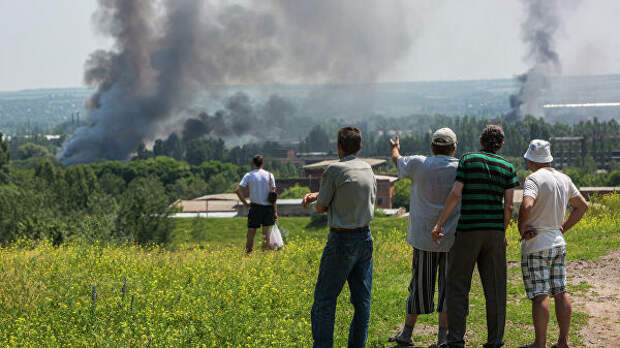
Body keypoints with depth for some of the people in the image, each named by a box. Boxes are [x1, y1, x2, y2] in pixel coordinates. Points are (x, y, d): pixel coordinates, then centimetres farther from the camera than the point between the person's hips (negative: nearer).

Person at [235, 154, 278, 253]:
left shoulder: (248, 175, 1)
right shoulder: (269, 175, 1)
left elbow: (238, 190, -9)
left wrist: (245, 203, 0)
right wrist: (275, 211, -1)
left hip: (255, 207, 0)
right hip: (268, 207, 0)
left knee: (251, 233, 7)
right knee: (266, 233, 3)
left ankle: (248, 253, 9)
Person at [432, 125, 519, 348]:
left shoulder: (468, 160, 1)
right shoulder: (507, 168, 6)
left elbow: (455, 194, -8)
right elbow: (509, 206, 1)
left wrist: (440, 223, -2)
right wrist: (503, 232, 14)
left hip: (467, 229, -2)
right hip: (495, 230, 2)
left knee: (458, 286, 3)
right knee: (495, 288, 7)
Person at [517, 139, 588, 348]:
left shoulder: (534, 179, -15)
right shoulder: (564, 179, 9)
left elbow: (527, 206, -31)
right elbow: (582, 206, 21)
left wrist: (522, 228, -15)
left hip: (536, 244, -7)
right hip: (558, 243, 7)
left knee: (539, 296, -6)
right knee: (560, 293, 11)